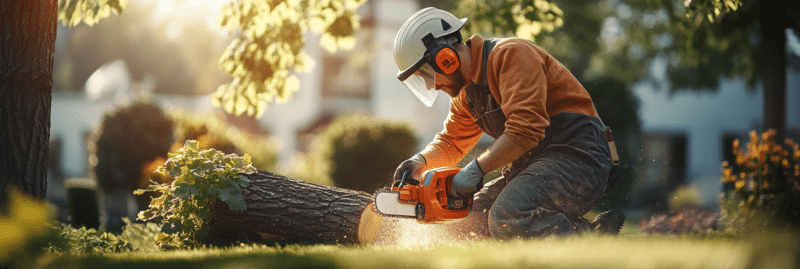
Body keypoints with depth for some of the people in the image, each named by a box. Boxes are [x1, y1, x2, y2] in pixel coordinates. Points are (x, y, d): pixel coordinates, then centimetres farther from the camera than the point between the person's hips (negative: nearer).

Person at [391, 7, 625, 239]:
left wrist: (476, 169, -18)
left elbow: (525, 130, -25)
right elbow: (450, 142, 28)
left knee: (508, 219, -31)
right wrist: (421, 161, 6)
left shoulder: (510, 54, -13)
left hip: (577, 154, -11)